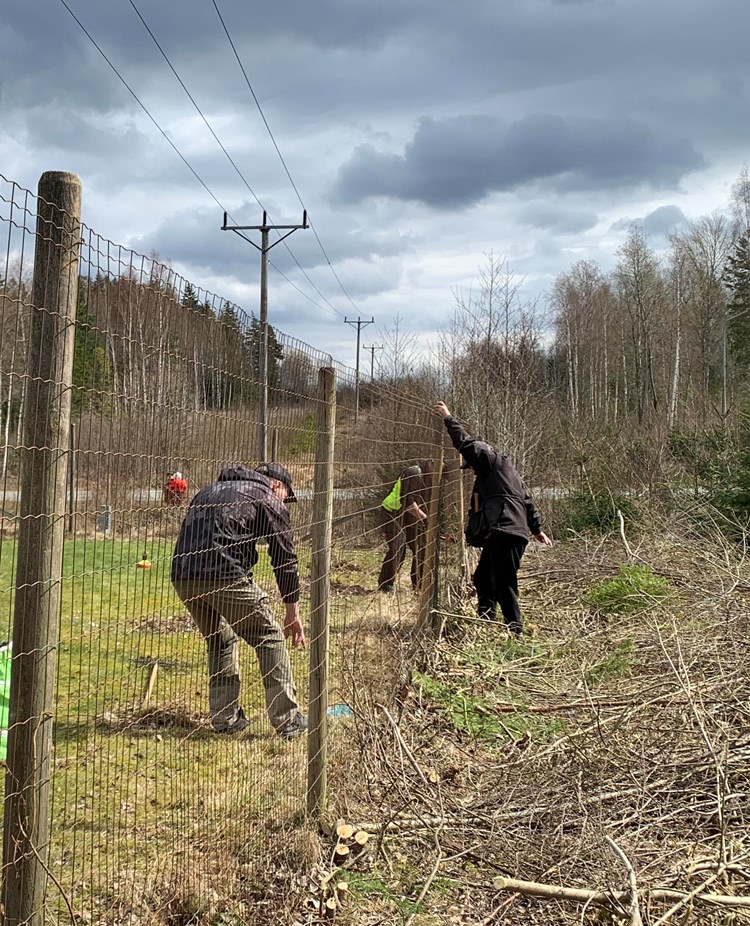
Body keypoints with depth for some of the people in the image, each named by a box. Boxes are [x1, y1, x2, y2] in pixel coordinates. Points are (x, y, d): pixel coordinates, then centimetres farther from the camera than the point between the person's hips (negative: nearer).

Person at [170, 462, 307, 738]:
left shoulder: (209, 490, 31)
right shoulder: (268, 500, 12)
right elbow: (285, 558, 11)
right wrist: (293, 613, 17)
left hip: (182, 577, 6)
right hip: (225, 575, -6)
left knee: (220, 642, 24)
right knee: (269, 639, 7)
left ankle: (226, 719, 24)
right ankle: (287, 721, 8)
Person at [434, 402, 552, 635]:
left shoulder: (494, 461, 1)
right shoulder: (500, 471, 27)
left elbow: (466, 444, -9)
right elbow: (528, 501, 28)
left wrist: (448, 419, -1)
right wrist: (536, 529, 31)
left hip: (504, 532, -11)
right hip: (500, 535, 11)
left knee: (503, 582, -11)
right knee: (482, 579, 14)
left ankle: (514, 627, -10)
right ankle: (485, 622, 17)